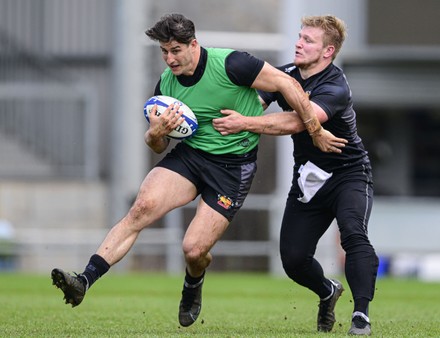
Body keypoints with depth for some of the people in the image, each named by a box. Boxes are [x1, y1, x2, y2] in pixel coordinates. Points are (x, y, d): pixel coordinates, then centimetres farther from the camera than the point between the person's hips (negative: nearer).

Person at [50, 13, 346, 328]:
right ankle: (84, 281, -26)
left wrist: (315, 130, -10)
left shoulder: (229, 64, -18)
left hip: (234, 165, -4)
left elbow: (287, 83, -13)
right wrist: (156, 132, -15)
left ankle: (193, 286, 28)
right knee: (141, 208, -21)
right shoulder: (165, 84, 0)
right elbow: (159, 147, 10)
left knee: (195, 250, -11)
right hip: (189, 155, 4)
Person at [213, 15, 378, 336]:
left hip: (348, 174, -6)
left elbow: (295, 122, -37)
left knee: (354, 235, -31)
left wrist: (245, 123, -42)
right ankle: (328, 292, 32)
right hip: (308, 179, 6)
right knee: (293, 259, 0)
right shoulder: (284, 75, -2)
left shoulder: (336, 88, -25)